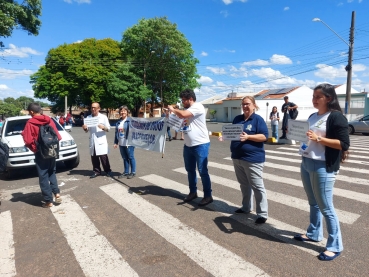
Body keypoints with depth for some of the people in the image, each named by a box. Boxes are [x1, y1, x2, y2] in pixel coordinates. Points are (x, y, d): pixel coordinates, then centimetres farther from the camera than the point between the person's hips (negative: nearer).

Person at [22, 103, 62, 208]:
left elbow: (28, 140, -17)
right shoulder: (49, 120, 3)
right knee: (52, 173, 21)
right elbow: (58, 136, 5)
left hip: (40, 153, -5)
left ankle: (48, 201, 9)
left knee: (43, 176, 4)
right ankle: (57, 193, 12)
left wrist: (34, 149, 1)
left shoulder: (30, 123, -10)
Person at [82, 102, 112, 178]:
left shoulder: (103, 117, 1)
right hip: (92, 141, 4)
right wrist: (85, 128, -10)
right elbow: (87, 130, 13)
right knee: (94, 157, 7)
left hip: (101, 141, -4)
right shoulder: (88, 117, 11)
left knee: (104, 157, -3)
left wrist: (103, 127, -21)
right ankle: (96, 171, 21)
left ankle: (108, 171, 12)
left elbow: (108, 128, -1)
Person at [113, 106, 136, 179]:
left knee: (131, 157, 3)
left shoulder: (130, 120, -8)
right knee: (124, 158, 14)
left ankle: (133, 172, 14)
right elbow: (116, 132, 15)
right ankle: (126, 172, 25)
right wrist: (116, 142, 13)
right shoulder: (118, 122, 11)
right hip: (121, 144, 6)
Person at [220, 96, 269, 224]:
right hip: (237, 157, 7)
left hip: (253, 159, -6)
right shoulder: (237, 119, 12)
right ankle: (246, 207, 32)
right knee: (244, 185, 18)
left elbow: (264, 136, -14)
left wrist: (248, 137, -26)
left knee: (257, 186, 0)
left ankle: (262, 214, 10)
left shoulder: (258, 119, -6)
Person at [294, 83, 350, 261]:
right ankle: (313, 234, 32)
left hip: (323, 167, -7)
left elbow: (344, 144, -15)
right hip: (306, 163, 7)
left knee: (325, 207, 1)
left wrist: (318, 139, -21)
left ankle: (335, 246, 15)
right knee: (313, 203, 17)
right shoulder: (312, 117, 14)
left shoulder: (336, 117, -9)